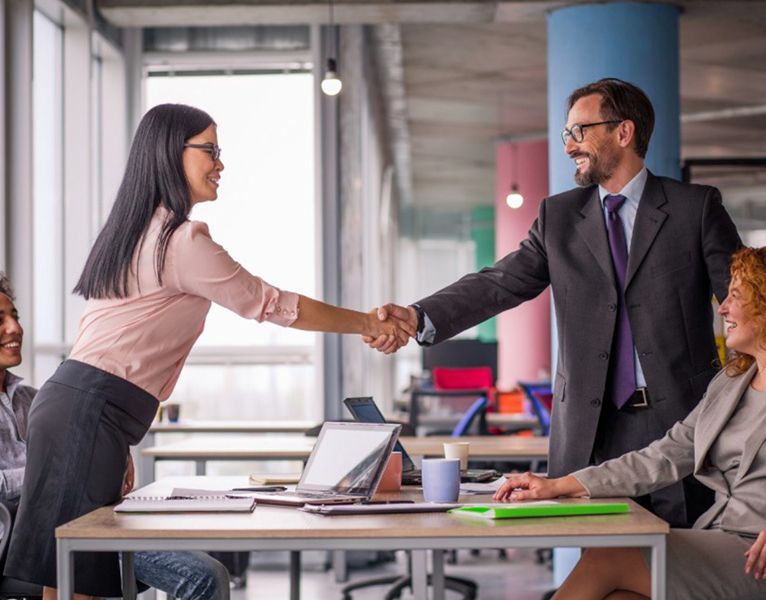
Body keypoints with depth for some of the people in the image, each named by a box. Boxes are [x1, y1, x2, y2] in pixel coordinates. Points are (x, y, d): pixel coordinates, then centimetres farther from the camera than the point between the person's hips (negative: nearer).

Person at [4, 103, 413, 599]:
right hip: (91, 412, -9)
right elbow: (271, 305, -6)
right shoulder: (183, 240, -11)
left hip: (71, 396, 9)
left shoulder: (134, 231, 19)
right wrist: (369, 324, 3)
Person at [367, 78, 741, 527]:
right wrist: (418, 317, -15)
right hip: (591, 430, 2)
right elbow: (500, 284, 2)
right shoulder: (560, 216, 11)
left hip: (681, 421, -2)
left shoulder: (695, 207, 3)